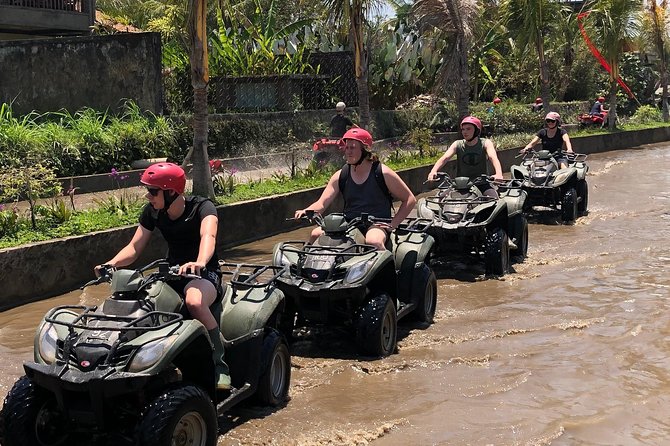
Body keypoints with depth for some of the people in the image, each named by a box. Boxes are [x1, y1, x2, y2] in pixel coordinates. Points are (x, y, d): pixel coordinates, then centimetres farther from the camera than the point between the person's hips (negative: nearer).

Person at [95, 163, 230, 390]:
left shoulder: (202, 207, -16)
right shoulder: (152, 212, 1)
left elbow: (208, 236, -37)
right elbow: (134, 248, -1)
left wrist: (199, 263, -58)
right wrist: (112, 263, -22)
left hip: (204, 273, -6)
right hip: (172, 271, 6)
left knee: (194, 302, -40)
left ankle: (220, 363, -22)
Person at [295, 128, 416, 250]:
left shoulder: (383, 173, -3)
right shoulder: (340, 176, 7)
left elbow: (410, 200, 1)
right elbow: (321, 203, -1)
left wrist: (392, 224, -7)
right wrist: (305, 211, -23)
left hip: (377, 224, -4)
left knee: (373, 242, -39)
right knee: (316, 235, -18)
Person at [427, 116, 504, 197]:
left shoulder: (485, 143, -2)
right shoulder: (457, 145, 3)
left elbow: (493, 157, -20)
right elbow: (444, 158, -11)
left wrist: (498, 174, -42)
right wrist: (433, 171, -33)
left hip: (481, 184, -2)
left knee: (494, 199, -28)